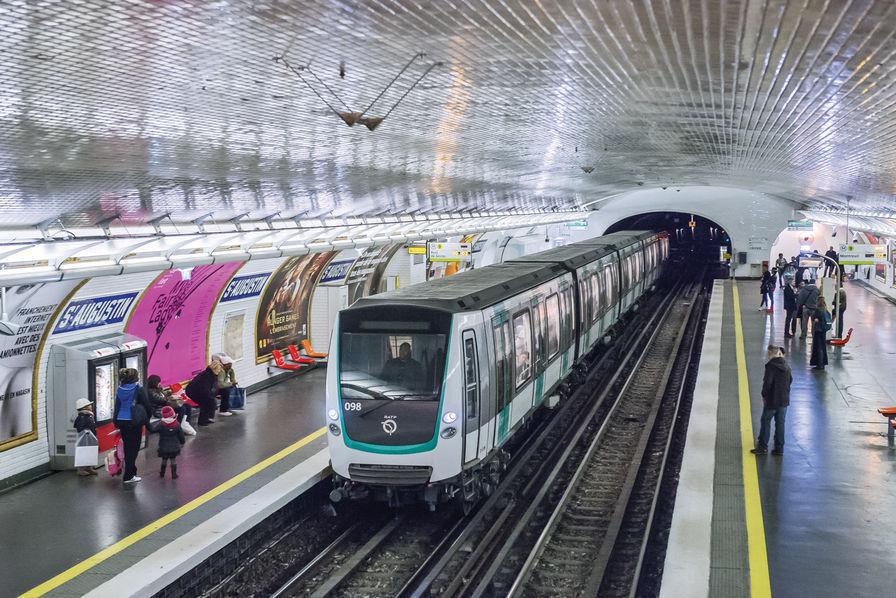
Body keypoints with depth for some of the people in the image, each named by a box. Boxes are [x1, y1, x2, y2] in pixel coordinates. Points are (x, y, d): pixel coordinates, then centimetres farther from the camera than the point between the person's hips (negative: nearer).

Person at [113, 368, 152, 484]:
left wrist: (116, 421, 18)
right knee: (134, 448, 0)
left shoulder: (120, 390, 7)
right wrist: (147, 418, 10)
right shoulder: (139, 389, -9)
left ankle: (131, 473, 23)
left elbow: (117, 406, 12)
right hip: (134, 422, -6)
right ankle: (129, 476, -2)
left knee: (127, 448, 15)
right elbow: (147, 406, -7)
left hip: (121, 421, 6)